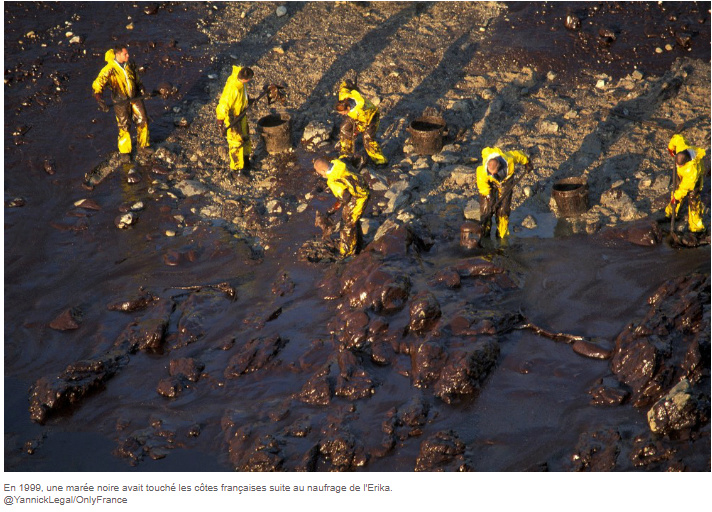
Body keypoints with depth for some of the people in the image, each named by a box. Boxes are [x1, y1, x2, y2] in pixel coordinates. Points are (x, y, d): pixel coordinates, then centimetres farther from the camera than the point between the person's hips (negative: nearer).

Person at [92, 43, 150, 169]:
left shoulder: (129, 64, -5)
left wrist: (140, 86, 14)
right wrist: (99, 99, -41)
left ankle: (143, 147, 23)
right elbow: (97, 84, -29)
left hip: (135, 96, 5)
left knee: (143, 121, 5)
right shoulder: (109, 70, -24)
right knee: (124, 127, -2)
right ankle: (125, 153, 17)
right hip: (121, 101, -5)